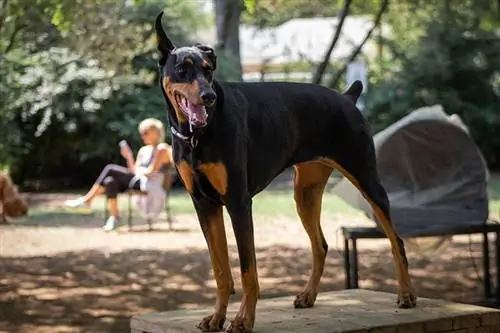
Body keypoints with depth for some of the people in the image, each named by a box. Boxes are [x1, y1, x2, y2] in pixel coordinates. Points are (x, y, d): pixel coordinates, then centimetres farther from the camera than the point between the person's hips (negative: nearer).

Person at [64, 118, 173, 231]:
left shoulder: (162, 149, 0)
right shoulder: (143, 150, 24)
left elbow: (150, 172, -9)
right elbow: (134, 171, 16)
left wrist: (137, 171, 3)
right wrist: (129, 158, 3)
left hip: (150, 187, -7)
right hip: (136, 182, 7)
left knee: (110, 169, -20)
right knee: (110, 181, -24)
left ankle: (86, 200, -17)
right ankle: (114, 217, -26)